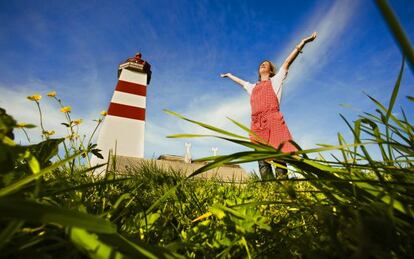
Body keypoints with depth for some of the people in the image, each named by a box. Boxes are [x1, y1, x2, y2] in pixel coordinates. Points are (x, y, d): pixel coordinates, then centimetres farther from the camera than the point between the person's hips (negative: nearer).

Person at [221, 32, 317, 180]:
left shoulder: (275, 80, 21)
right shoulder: (252, 87, 31)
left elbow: (288, 62, 13)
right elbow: (240, 81, 47)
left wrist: (302, 43, 7)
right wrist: (229, 75, 62)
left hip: (273, 122, -4)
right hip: (257, 125, 4)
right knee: (262, 162, -5)